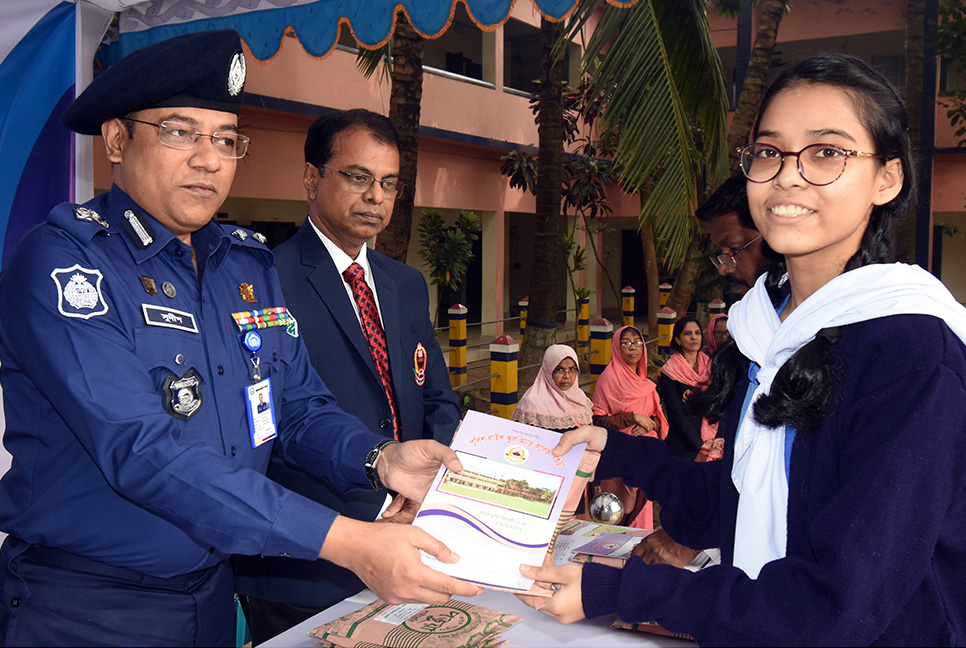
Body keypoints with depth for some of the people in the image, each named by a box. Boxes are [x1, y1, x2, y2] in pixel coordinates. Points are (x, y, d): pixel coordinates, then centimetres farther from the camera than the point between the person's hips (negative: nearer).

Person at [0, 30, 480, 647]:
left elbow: (300, 405, 7)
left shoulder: (252, 264, 4)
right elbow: (141, 449, -29)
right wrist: (346, 541, -34)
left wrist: (380, 459, -15)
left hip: (214, 593, 6)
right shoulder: (60, 260, -18)